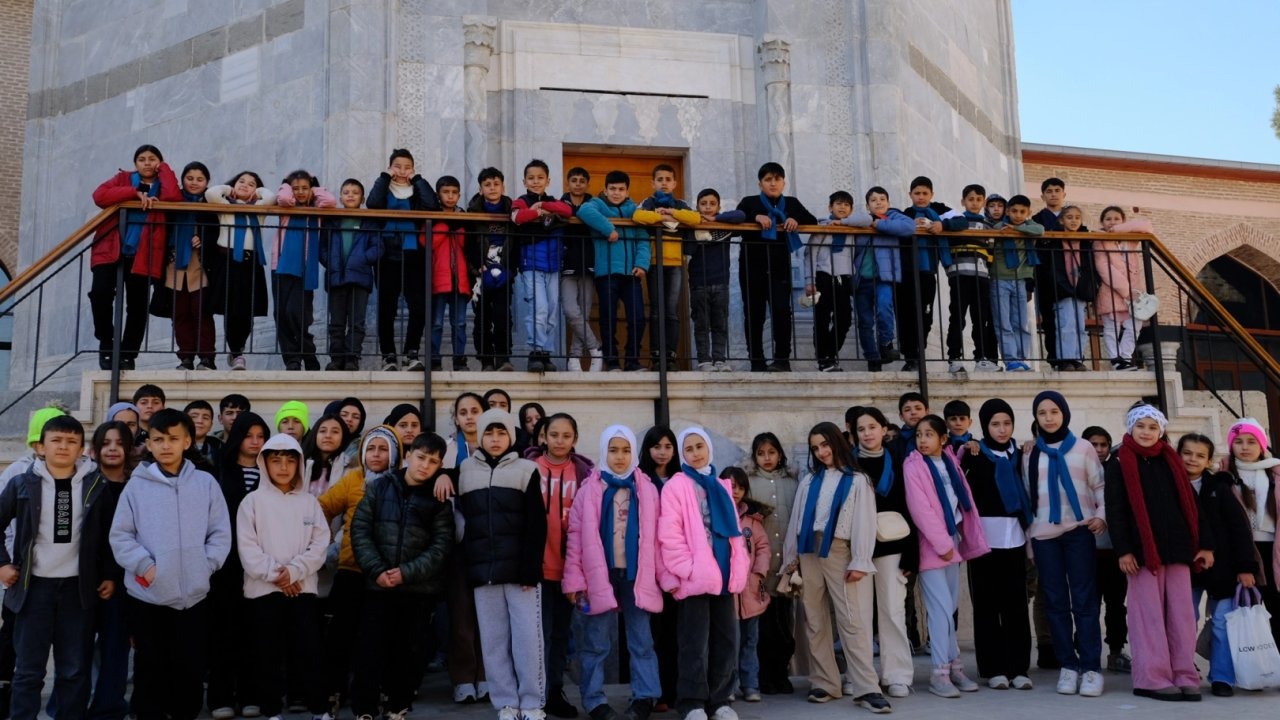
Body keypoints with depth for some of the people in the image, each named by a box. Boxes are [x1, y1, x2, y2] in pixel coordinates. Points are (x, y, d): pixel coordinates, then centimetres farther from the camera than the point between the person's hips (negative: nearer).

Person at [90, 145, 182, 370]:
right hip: (110, 250, 0)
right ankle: (106, 345, 0)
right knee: (100, 293, -18)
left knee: (137, 306, 0)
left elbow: (173, 197, -13)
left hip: (142, 256, 0)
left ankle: (127, 355, 10)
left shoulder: (163, 185, 13)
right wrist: (136, 194, -13)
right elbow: (100, 196, -4)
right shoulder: (123, 179, 14)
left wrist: (164, 168, 1)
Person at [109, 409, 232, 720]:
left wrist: (204, 566, -7)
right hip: (147, 595, 0)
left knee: (191, 668, 10)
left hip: (194, 595, 1)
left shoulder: (206, 482, 2)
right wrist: (145, 566, -12)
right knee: (150, 669, 11)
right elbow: (120, 536, -1)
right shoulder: (137, 485, 0)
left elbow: (221, 534, 3)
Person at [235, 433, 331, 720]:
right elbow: (247, 547, -6)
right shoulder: (253, 500, 2)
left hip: (303, 588, 1)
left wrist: (294, 570, -12)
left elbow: (320, 545, 1)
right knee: (269, 654, 6)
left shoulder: (309, 502, 8)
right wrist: (275, 573, -13)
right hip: (264, 589, -1)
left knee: (308, 651, 2)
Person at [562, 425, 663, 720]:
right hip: (600, 575, -1)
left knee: (641, 640, 7)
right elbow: (576, 535, -2)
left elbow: (655, 535, 6)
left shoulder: (646, 489, 5)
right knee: (596, 642, 5)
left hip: (636, 574, 2)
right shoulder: (590, 488, 0)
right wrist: (575, 578, -7)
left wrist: (660, 574, 0)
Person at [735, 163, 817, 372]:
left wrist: (797, 220, -11)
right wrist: (755, 217, -21)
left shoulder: (792, 203, 17)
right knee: (754, 314, 1)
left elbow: (813, 221, 9)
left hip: (779, 266, 1)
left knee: (781, 310, -13)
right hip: (752, 266, 0)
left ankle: (782, 359, -7)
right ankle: (757, 362, 7)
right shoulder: (749, 202, 10)